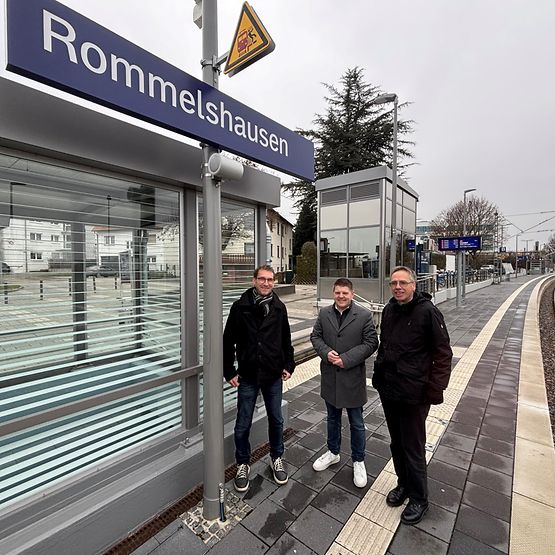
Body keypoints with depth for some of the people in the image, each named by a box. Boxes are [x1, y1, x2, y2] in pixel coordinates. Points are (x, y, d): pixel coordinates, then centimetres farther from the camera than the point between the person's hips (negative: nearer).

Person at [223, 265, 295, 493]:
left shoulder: (279, 307, -1)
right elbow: (228, 341, -4)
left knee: (276, 420, 17)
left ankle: (276, 459, 41)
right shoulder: (240, 306, -8)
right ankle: (243, 464, 35)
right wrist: (229, 371, -5)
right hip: (248, 376, -2)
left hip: (273, 375, 2)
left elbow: (286, 340, 8)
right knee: (243, 424, 11)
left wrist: (289, 365, 4)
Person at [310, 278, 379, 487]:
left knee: (356, 423, 14)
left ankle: (358, 461, 36)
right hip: (329, 376, 3)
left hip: (352, 377, -3)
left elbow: (370, 343, -12)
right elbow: (315, 336, 5)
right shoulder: (324, 313, 0)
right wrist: (326, 352, -15)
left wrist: (346, 359, -19)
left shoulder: (364, 315, -11)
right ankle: (333, 452, 45)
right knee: (333, 419, 23)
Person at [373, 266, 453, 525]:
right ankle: (403, 484, 44)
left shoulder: (428, 312, -16)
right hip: (387, 390, 6)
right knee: (396, 443, 22)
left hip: (413, 394, -6)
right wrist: (379, 373, 13)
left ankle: (418, 499, 32)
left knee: (413, 449, 9)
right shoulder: (389, 309, 3)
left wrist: (435, 389, -14)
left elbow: (443, 353, -13)